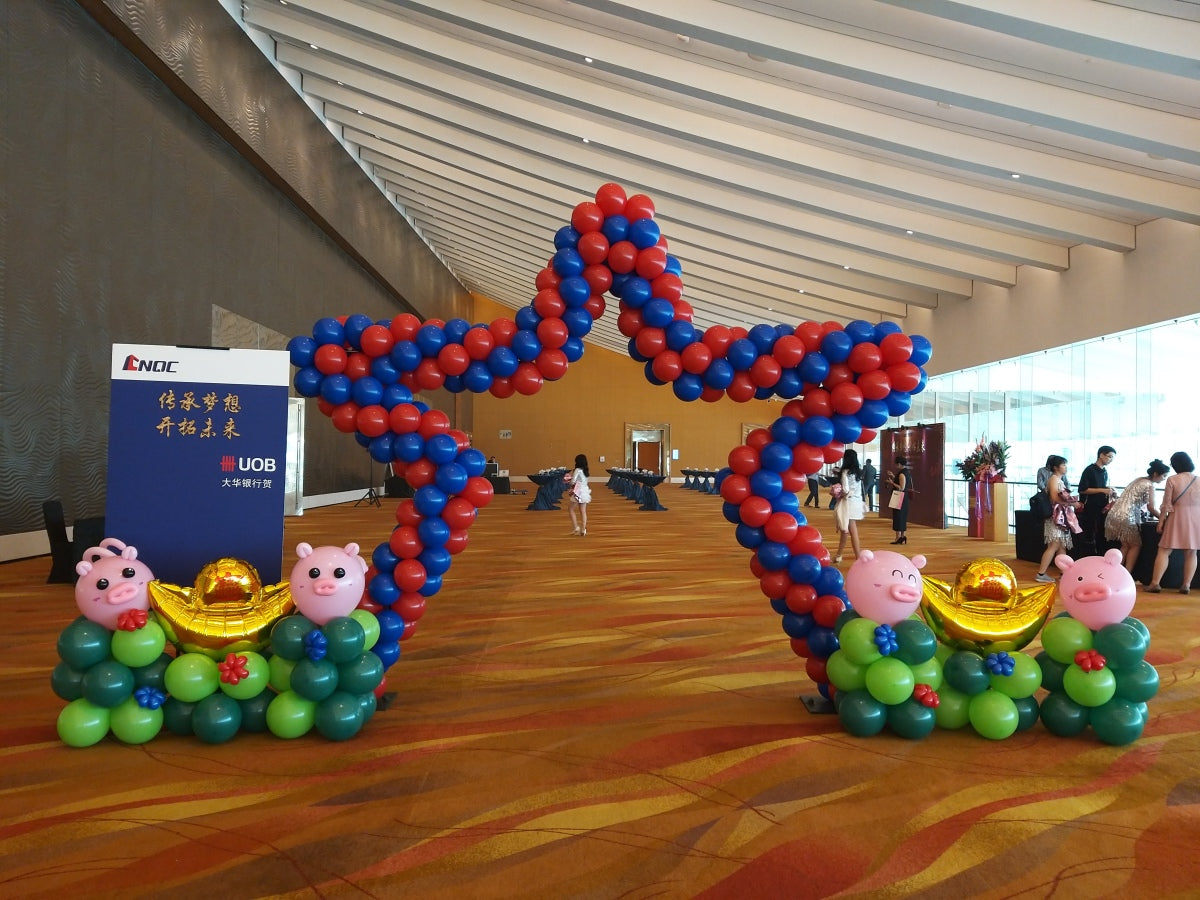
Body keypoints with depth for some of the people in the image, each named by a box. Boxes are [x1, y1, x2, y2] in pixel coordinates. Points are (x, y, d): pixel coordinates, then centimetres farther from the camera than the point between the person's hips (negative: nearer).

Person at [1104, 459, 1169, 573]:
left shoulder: (1138, 480, 19)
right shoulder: (1150, 485, -6)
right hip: (1126, 517, -8)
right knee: (1136, 546, 5)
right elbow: (1151, 508, -8)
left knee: (1125, 546, 17)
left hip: (1114, 514, 8)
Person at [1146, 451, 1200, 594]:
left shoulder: (1172, 480, -8)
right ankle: (1186, 585, 7)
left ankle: (1154, 583, -4)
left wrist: (1160, 521, -1)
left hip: (1177, 518, -3)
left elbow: (1167, 505, -8)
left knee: (1164, 551, 1)